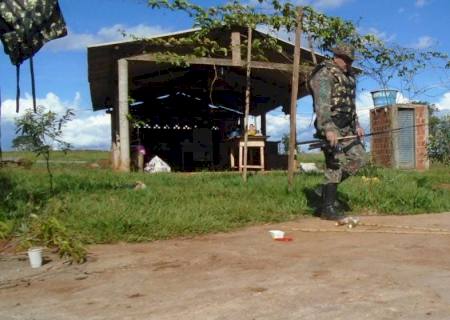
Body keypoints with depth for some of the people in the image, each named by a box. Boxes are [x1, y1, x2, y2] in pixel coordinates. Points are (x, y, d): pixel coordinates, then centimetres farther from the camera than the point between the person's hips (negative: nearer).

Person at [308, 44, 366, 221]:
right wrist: (328, 128, -35)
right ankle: (327, 209, -2)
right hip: (331, 127, -9)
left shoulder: (348, 76, 18)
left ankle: (329, 186, 17)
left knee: (358, 158, 7)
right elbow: (321, 103, -24)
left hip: (346, 127, 9)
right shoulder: (325, 74, -12)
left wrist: (357, 126, 19)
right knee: (335, 165, -9)